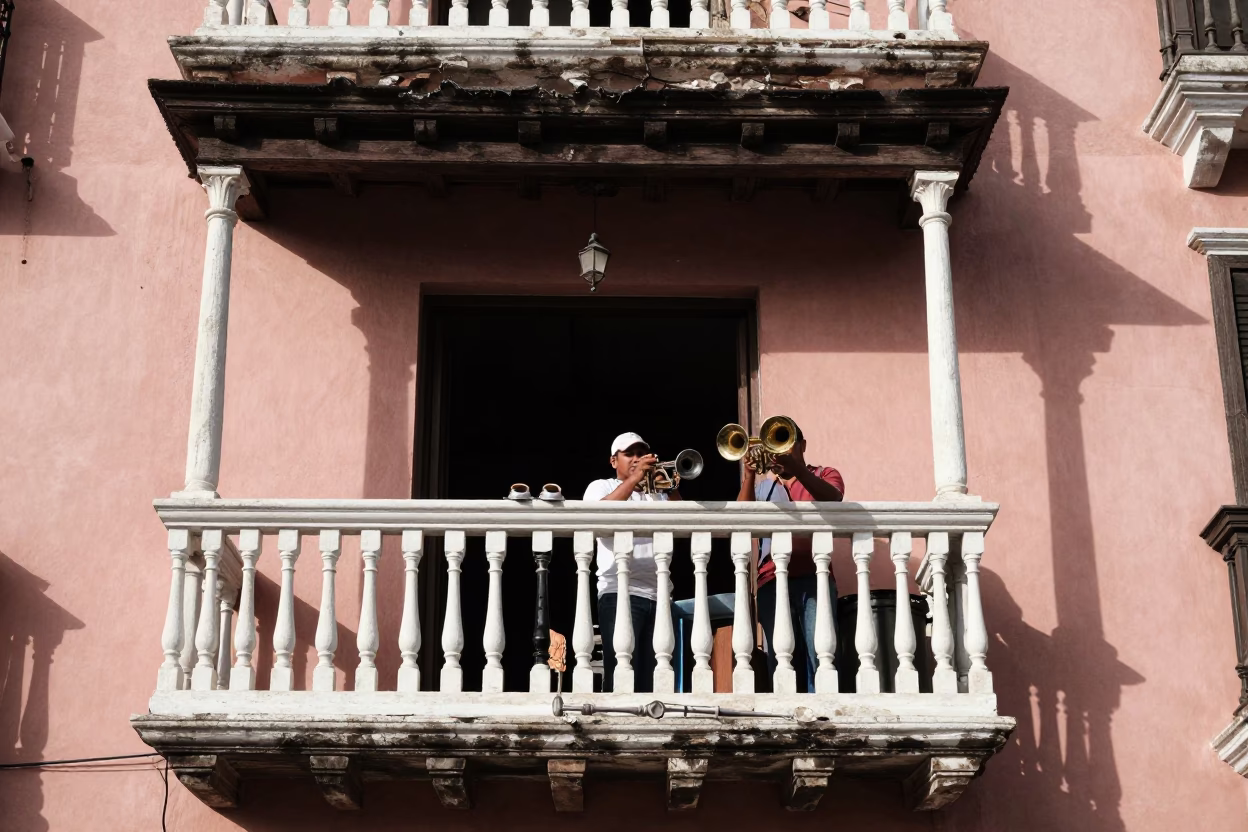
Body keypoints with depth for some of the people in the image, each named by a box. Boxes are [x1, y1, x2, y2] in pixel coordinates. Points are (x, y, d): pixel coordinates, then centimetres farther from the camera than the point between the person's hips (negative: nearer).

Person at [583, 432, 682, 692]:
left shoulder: (658, 494, 24)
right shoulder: (602, 487, 12)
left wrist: (673, 488, -3)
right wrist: (634, 478, -13)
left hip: (658, 595, 5)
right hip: (620, 592, -5)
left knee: (650, 679, 0)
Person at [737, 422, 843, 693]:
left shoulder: (824, 475, 18)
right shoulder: (761, 486, 24)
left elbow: (833, 499, -7)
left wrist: (795, 467, -20)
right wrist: (749, 474, -9)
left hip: (814, 578, -2)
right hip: (773, 582, 2)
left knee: (819, 658, -15)